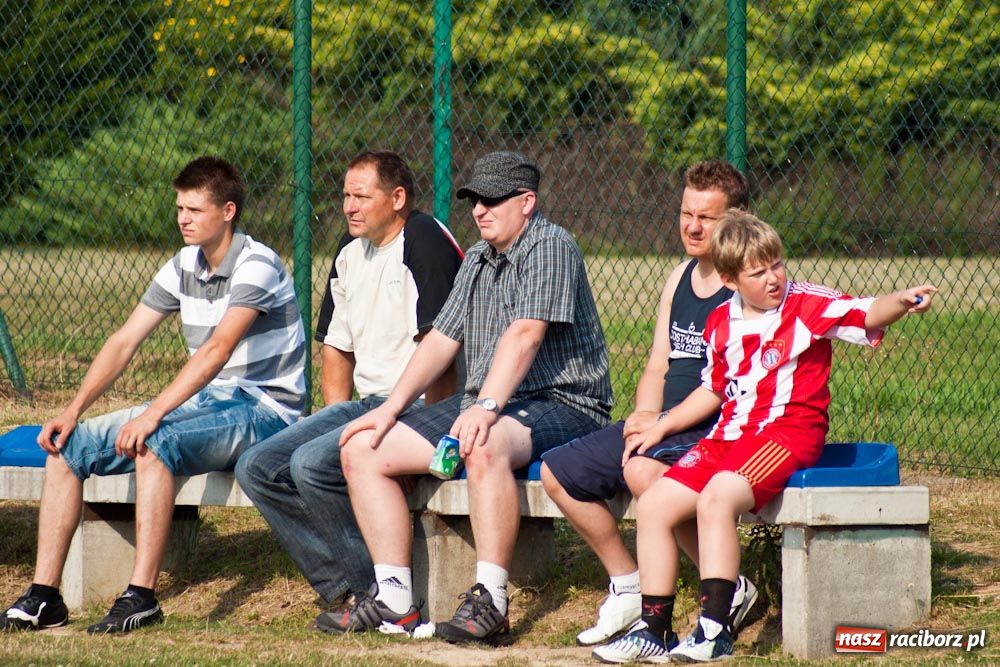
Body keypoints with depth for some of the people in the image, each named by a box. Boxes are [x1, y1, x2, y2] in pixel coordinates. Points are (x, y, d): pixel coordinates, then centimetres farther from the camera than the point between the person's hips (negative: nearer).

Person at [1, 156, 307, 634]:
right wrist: (73, 410, -6)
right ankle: (44, 598, -9)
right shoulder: (184, 267, 9)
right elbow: (125, 341, 7)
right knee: (67, 445, -4)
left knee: (152, 444, -36)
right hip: (205, 402, 9)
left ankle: (141, 597, -37)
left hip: (263, 411, -9)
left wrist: (154, 413, -39)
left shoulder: (255, 265, -16)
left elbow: (218, 349, -29)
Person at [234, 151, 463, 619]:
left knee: (312, 463, -28)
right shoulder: (350, 252, 17)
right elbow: (336, 347, 25)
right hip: (367, 405, 9)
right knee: (257, 469, -4)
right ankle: (345, 586, -9)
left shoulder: (424, 242, -12)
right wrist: (337, 421, 12)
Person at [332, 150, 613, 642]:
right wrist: (391, 408, 6)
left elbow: (525, 334, -22)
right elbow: (442, 339, 18)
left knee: (485, 445, -42)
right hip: (481, 404, 9)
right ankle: (393, 598, -7)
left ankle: (489, 599, -39)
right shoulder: (478, 259, 19)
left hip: (559, 403, -9)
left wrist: (487, 406, -34)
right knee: (363, 450, -3)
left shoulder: (548, 247, -10)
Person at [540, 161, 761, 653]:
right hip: (666, 425, 9)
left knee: (642, 468, -36)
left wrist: (666, 422, -23)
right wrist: (645, 415, -4)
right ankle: (628, 588, 12)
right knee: (557, 472, 1)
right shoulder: (681, 278, 16)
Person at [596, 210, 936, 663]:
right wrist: (660, 428, 21)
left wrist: (902, 301, -36)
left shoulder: (807, 307, -3)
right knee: (654, 505, -4)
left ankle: (714, 631, -30)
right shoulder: (722, 324, 14)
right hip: (728, 436, 7)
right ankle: (655, 630, 2)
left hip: (787, 434, -7)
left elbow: (866, 315, -16)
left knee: (716, 499, -31)